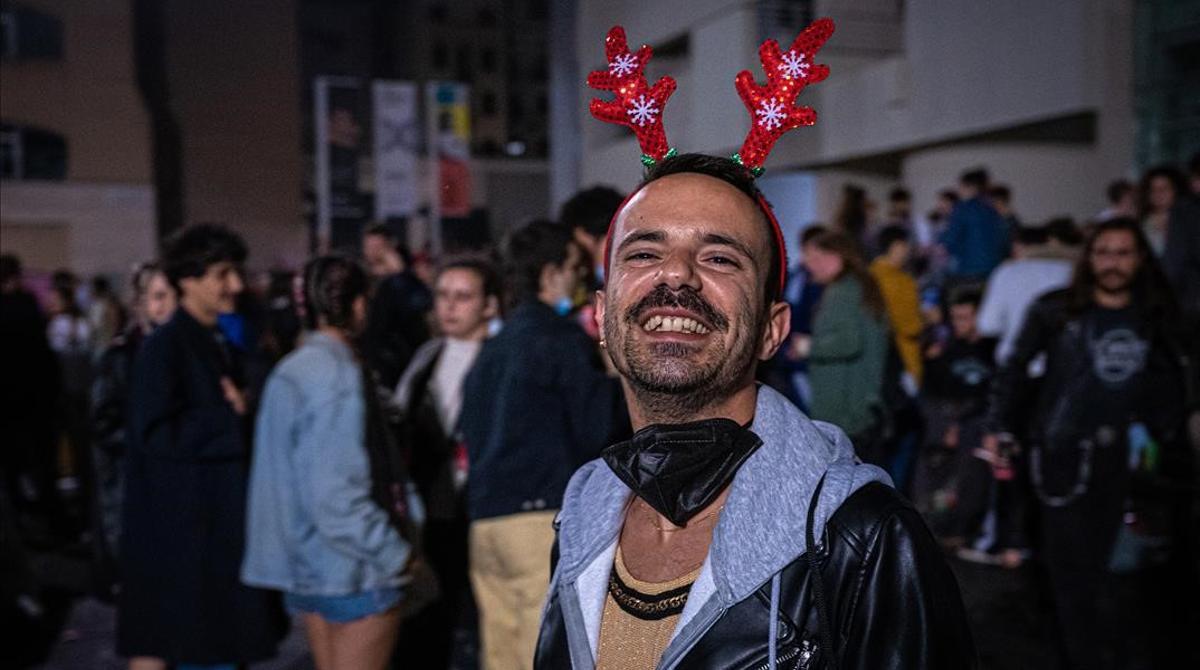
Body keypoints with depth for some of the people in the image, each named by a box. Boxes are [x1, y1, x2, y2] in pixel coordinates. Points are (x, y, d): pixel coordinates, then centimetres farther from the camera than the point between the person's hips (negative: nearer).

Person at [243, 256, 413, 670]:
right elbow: (338, 495, -23)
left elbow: (285, 474, 12)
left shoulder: (287, 373, 8)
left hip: (304, 565, 9)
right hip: (355, 573, -9)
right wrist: (396, 553, -13)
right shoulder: (339, 378, -19)